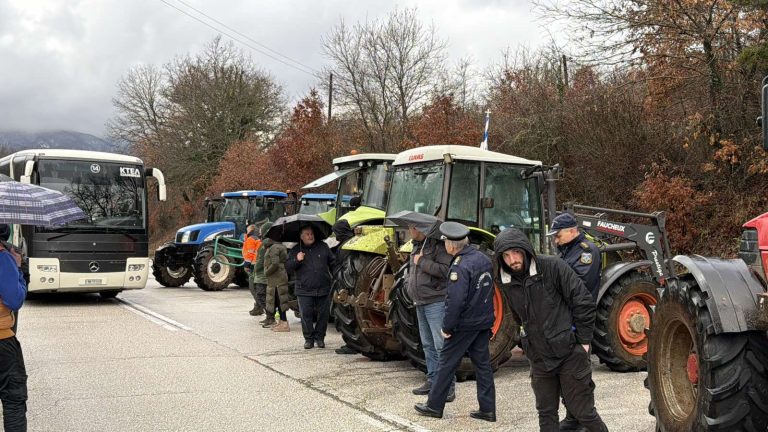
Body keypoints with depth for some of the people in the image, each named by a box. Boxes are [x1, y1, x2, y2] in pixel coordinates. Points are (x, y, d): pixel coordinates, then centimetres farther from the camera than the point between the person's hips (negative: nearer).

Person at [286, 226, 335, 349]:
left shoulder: (323, 246, 8)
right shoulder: (296, 250, 5)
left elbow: (332, 262, 14)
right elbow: (288, 267, 2)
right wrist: (297, 260, -16)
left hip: (323, 289, 1)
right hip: (304, 290, -1)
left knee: (323, 314, 4)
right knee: (306, 315, -2)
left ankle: (320, 338, 17)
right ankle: (309, 338, 10)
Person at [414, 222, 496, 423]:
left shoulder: (459, 267, -22)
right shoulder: (483, 258, 5)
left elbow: (454, 301, -27)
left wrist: (447, 327, -17)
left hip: (464, 324, -7)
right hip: (484, 322, 8)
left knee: (447, 363, 5)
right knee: (482, 363, 12)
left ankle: (434, 405, 15)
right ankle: (487, 409, 13)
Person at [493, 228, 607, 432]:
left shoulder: (553, 267, -15)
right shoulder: (506, 282, 1)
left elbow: (584, 302, -13)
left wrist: (583, 341, -10)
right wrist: (529, 343, 13)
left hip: (569, 353, -5)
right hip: (539, 359, 5)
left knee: (583, 412, 2)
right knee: (546, 415, 12)